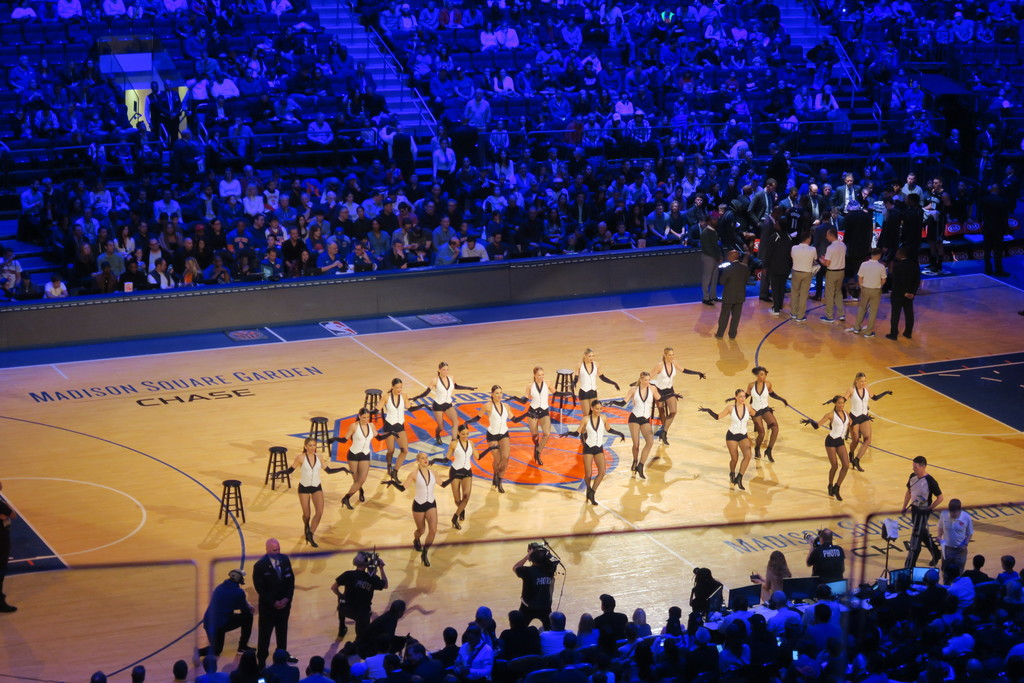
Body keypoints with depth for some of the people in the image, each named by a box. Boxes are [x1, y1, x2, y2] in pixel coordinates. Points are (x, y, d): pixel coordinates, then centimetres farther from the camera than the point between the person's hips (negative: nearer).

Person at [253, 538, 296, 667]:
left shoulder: (285, 559, -4)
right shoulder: (260, 565, -17)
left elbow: (291, 580, 2)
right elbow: (260, 588, -14)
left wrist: (287, 598, -9)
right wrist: (273, 602, -16)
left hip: (284, 603, 5)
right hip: (268, 605, -5)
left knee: (282, 630, 19)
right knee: (265, 632, 3)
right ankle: (261, 659, 11)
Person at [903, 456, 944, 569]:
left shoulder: (930, 481, -20)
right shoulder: (913, 476, -1)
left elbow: (940, 498, -12)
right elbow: (908, 492, 14)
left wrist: (929, 508, -15)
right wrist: (904, 507, 13)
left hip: (923, 511, -7)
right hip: (914, 509, 7)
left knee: (916, 538, -6)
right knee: (923, 534, 21)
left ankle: (909, 567, -2)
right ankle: (936, 554, 42)